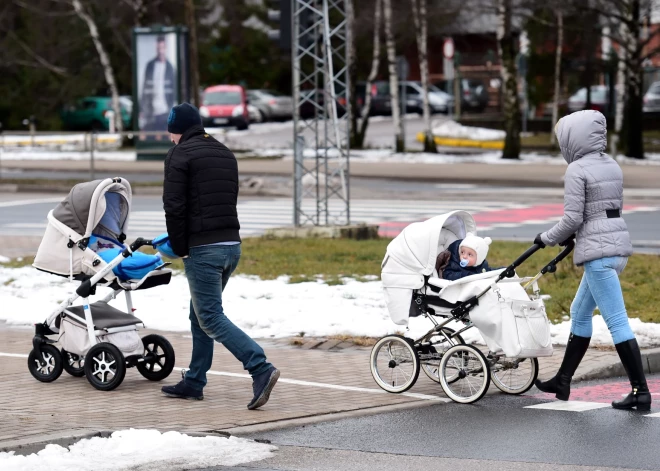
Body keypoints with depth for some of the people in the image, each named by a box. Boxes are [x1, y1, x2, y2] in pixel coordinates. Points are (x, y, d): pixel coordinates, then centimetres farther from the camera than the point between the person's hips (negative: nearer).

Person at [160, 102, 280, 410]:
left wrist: (180, 248, -2)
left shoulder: (181, 154, -5)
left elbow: (174, 206, -13)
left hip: (203, 249, -8)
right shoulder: (225, 154, 19)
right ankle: (193, 383, 21)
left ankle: (261, 369, -22)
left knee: (211, 318, -8)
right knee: (201, 314, 18)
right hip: (232, 244, 8)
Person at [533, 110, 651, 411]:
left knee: (617, 321, -8)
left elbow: (573, 218, -15)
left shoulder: (577, 170, -12)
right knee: (580, 313, 20)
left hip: (597, 251, -9)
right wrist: (571, 235, 21)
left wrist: (547, 239, 2)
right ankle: (563, 381, 28)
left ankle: (641, 391, -8)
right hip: (619, 243, 9)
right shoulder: (612, 166, 13)